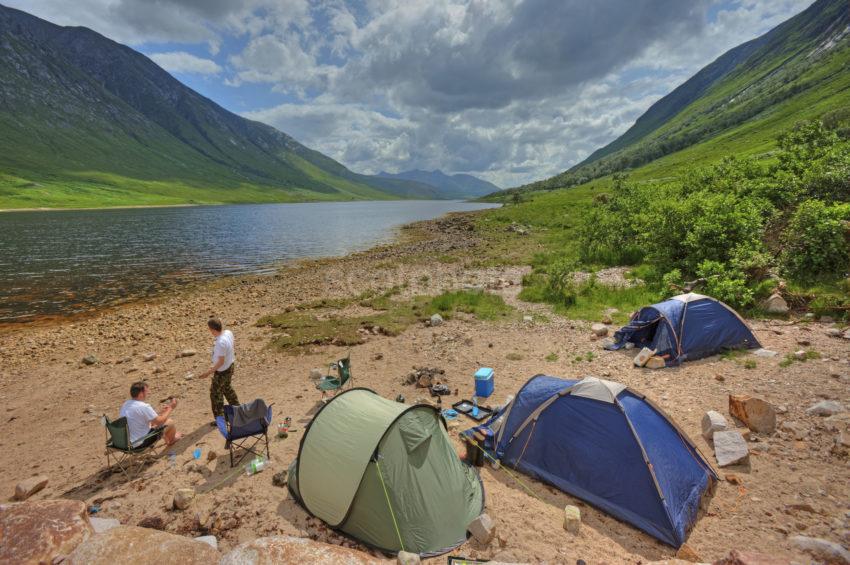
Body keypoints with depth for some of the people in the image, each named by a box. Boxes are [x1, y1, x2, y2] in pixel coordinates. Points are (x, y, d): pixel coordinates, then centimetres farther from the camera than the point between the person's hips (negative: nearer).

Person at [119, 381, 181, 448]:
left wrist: (161, 412, 16)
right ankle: (172, 440, 32)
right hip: (141, 443, -9)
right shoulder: (144, 407, -25)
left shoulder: (125, 404, 2)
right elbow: (160, 422, -14)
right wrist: (170, 408, -2)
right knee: (170, 422, 2)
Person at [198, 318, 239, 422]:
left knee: (216, 393, 10)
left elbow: (221, 361, -28)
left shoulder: (220, 342, -34)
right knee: (227, 387, 30)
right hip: (231, 365, 9)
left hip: (222, 371, -9)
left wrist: (209, 372, -18)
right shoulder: (228, 332, -8)